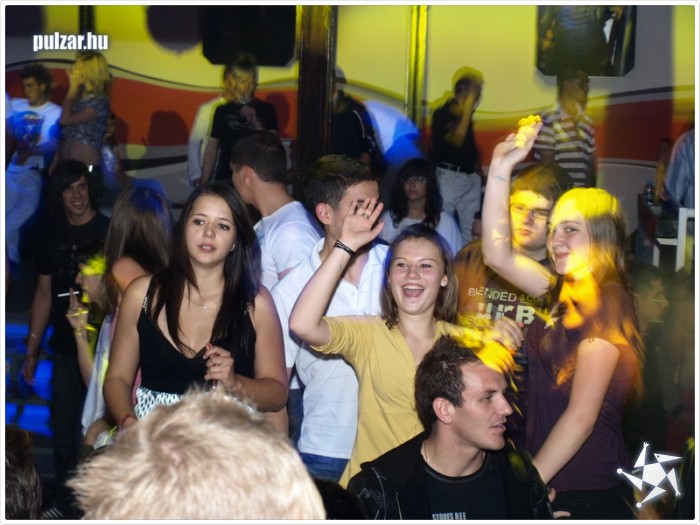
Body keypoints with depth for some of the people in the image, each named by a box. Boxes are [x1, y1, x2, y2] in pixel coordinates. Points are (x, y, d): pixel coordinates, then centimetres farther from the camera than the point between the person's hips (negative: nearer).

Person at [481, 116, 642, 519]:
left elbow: (581, 415, -19)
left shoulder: (605, 304, -16)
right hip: (550, 482, 7)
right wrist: (500, 169, 2)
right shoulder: (563, 293, 6)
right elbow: (498, 254, 6)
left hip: (587, 492, -7)